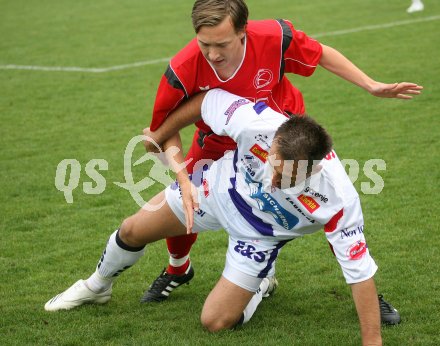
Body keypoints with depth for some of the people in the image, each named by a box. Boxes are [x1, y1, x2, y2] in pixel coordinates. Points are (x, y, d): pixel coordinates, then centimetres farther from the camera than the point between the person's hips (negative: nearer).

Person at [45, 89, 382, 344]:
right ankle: (97, 286, 47)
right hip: (221, 186, 2)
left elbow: (360, 271, -32)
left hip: (260, 235, -2)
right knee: (132, 232, 12)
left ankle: (260, 288, 26)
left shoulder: (338, 200, -41)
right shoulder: (255, 121, -39)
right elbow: (204, 99, -19)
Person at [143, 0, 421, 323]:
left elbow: (322, 54, -13)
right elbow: (162, 135, -20)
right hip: (218, 144, 1)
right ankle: (178, 270, 36)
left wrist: (371, 86, -14)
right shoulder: (183, 71, -35)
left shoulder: (274, 38, -36)